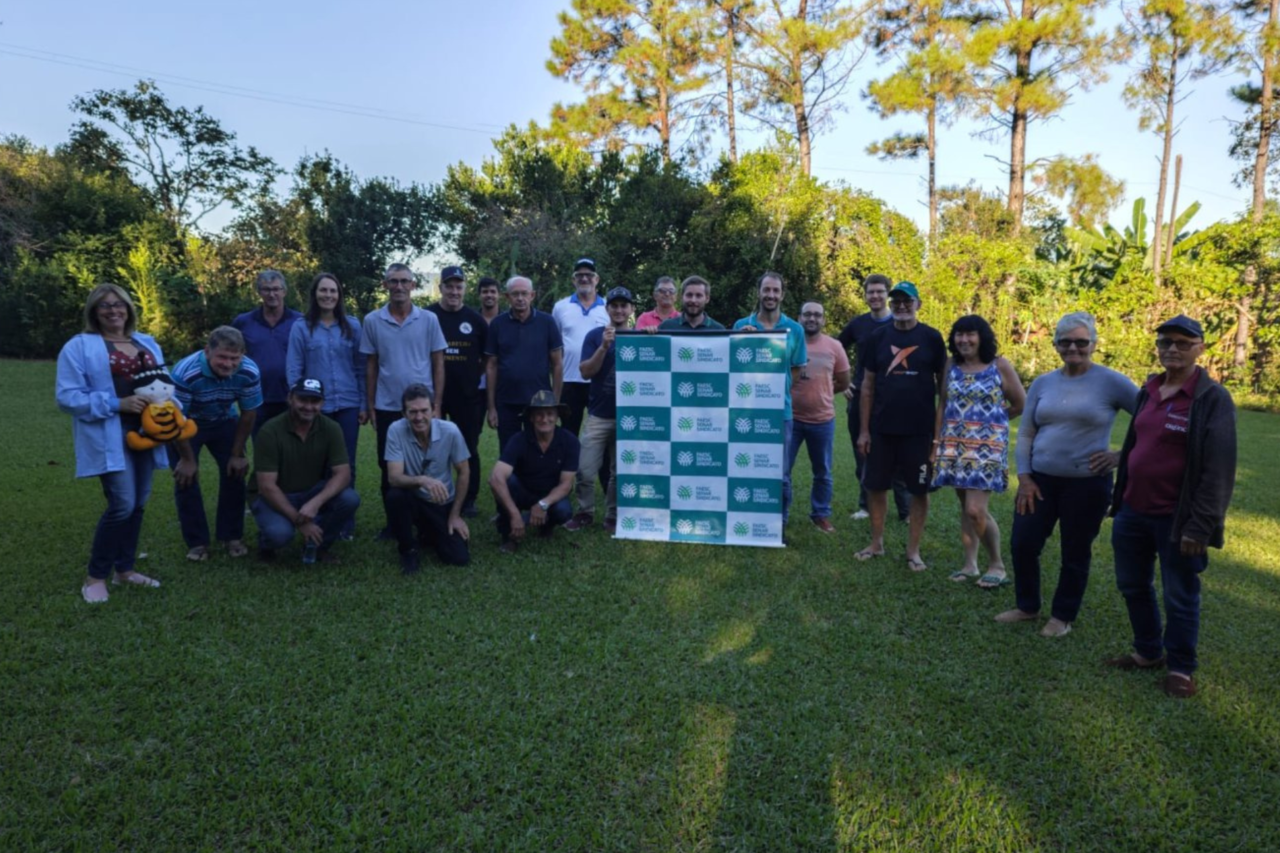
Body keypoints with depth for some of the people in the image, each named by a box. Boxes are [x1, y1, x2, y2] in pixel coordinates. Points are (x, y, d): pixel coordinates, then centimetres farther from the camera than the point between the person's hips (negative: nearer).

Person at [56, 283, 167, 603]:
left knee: (138, 504, 10)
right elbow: (67, 397, -9)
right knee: (122, 504, -13)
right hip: (109, 439, -6)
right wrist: (116, 404, -19)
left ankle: (124, 569, 24)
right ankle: (95, 576, 4)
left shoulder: (147, 343, 15)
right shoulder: (79, 347, -4)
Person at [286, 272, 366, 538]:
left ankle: (346, 524, 15)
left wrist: (364, 404, 3)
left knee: (346, 464, 6)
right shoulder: (301, 327, 0)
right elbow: (293, 370, -1)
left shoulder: (352, 325, 4)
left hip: (348, 405, 1)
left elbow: (360, 367, 6)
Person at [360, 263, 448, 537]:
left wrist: (437, 404, -2)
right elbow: (371, 366, 7)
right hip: (387, 408, 1)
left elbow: (438, 364, 2)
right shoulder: (372, 321, 2)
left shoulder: (428, 320, -1)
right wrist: (370, 406, 4)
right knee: (389, 468, 9)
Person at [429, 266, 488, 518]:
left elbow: (488, 358, 10)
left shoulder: (475, 319, 3)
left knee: (469, 448, 8)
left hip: (468, 395, 1)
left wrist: (484, 383, 1)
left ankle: (469, 500, 18)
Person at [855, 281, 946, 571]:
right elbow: (868, 385, 4)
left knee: (919, 490, 5)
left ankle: (913, 551, 16)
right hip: (882, 428, 2)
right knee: (876, 486, 8)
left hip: (920, 430, -2)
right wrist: (863, 429, 0)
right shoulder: (879, 337, 3)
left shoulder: (931, 338, -2)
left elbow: (943, 384, 2)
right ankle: (876, 543, 24)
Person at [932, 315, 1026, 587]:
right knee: (964, 507, 9)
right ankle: (970, 564, 20)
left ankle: (997, 564, 9)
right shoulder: (951, 366, 7)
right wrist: (936, 442, 8)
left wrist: (992, 419, 10)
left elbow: (1021, 404, 3)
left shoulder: (1000, 365, -4)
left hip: (987, 446, -4)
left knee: (976, 509, -11)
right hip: (955, 445, 4)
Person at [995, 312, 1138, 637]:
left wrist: (1123, 455, -9)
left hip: (1087, 483, -4)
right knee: (1022, 544, 7)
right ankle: (1027, 606, 28)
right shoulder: (1042, 383, 5)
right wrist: (1024, 478, -1)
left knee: (1075, 554, 10)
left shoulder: (1111, 382, -8)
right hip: (1040, 479, 4)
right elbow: (1025, 435, 7)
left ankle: (1062, 616, 27)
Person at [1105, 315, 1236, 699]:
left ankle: (1181, 668, 25)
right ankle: (1148, 651, 36)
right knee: (1133, 586, 18)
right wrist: (1119, 500, 14)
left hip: (1175, 518, -6)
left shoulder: (1213, 399, -12)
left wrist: (1200, 525, -17)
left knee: (1179, 597, 8)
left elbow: (1218, 469, -15)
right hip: (1133, 511, 6)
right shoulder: (1149, 391, 8)